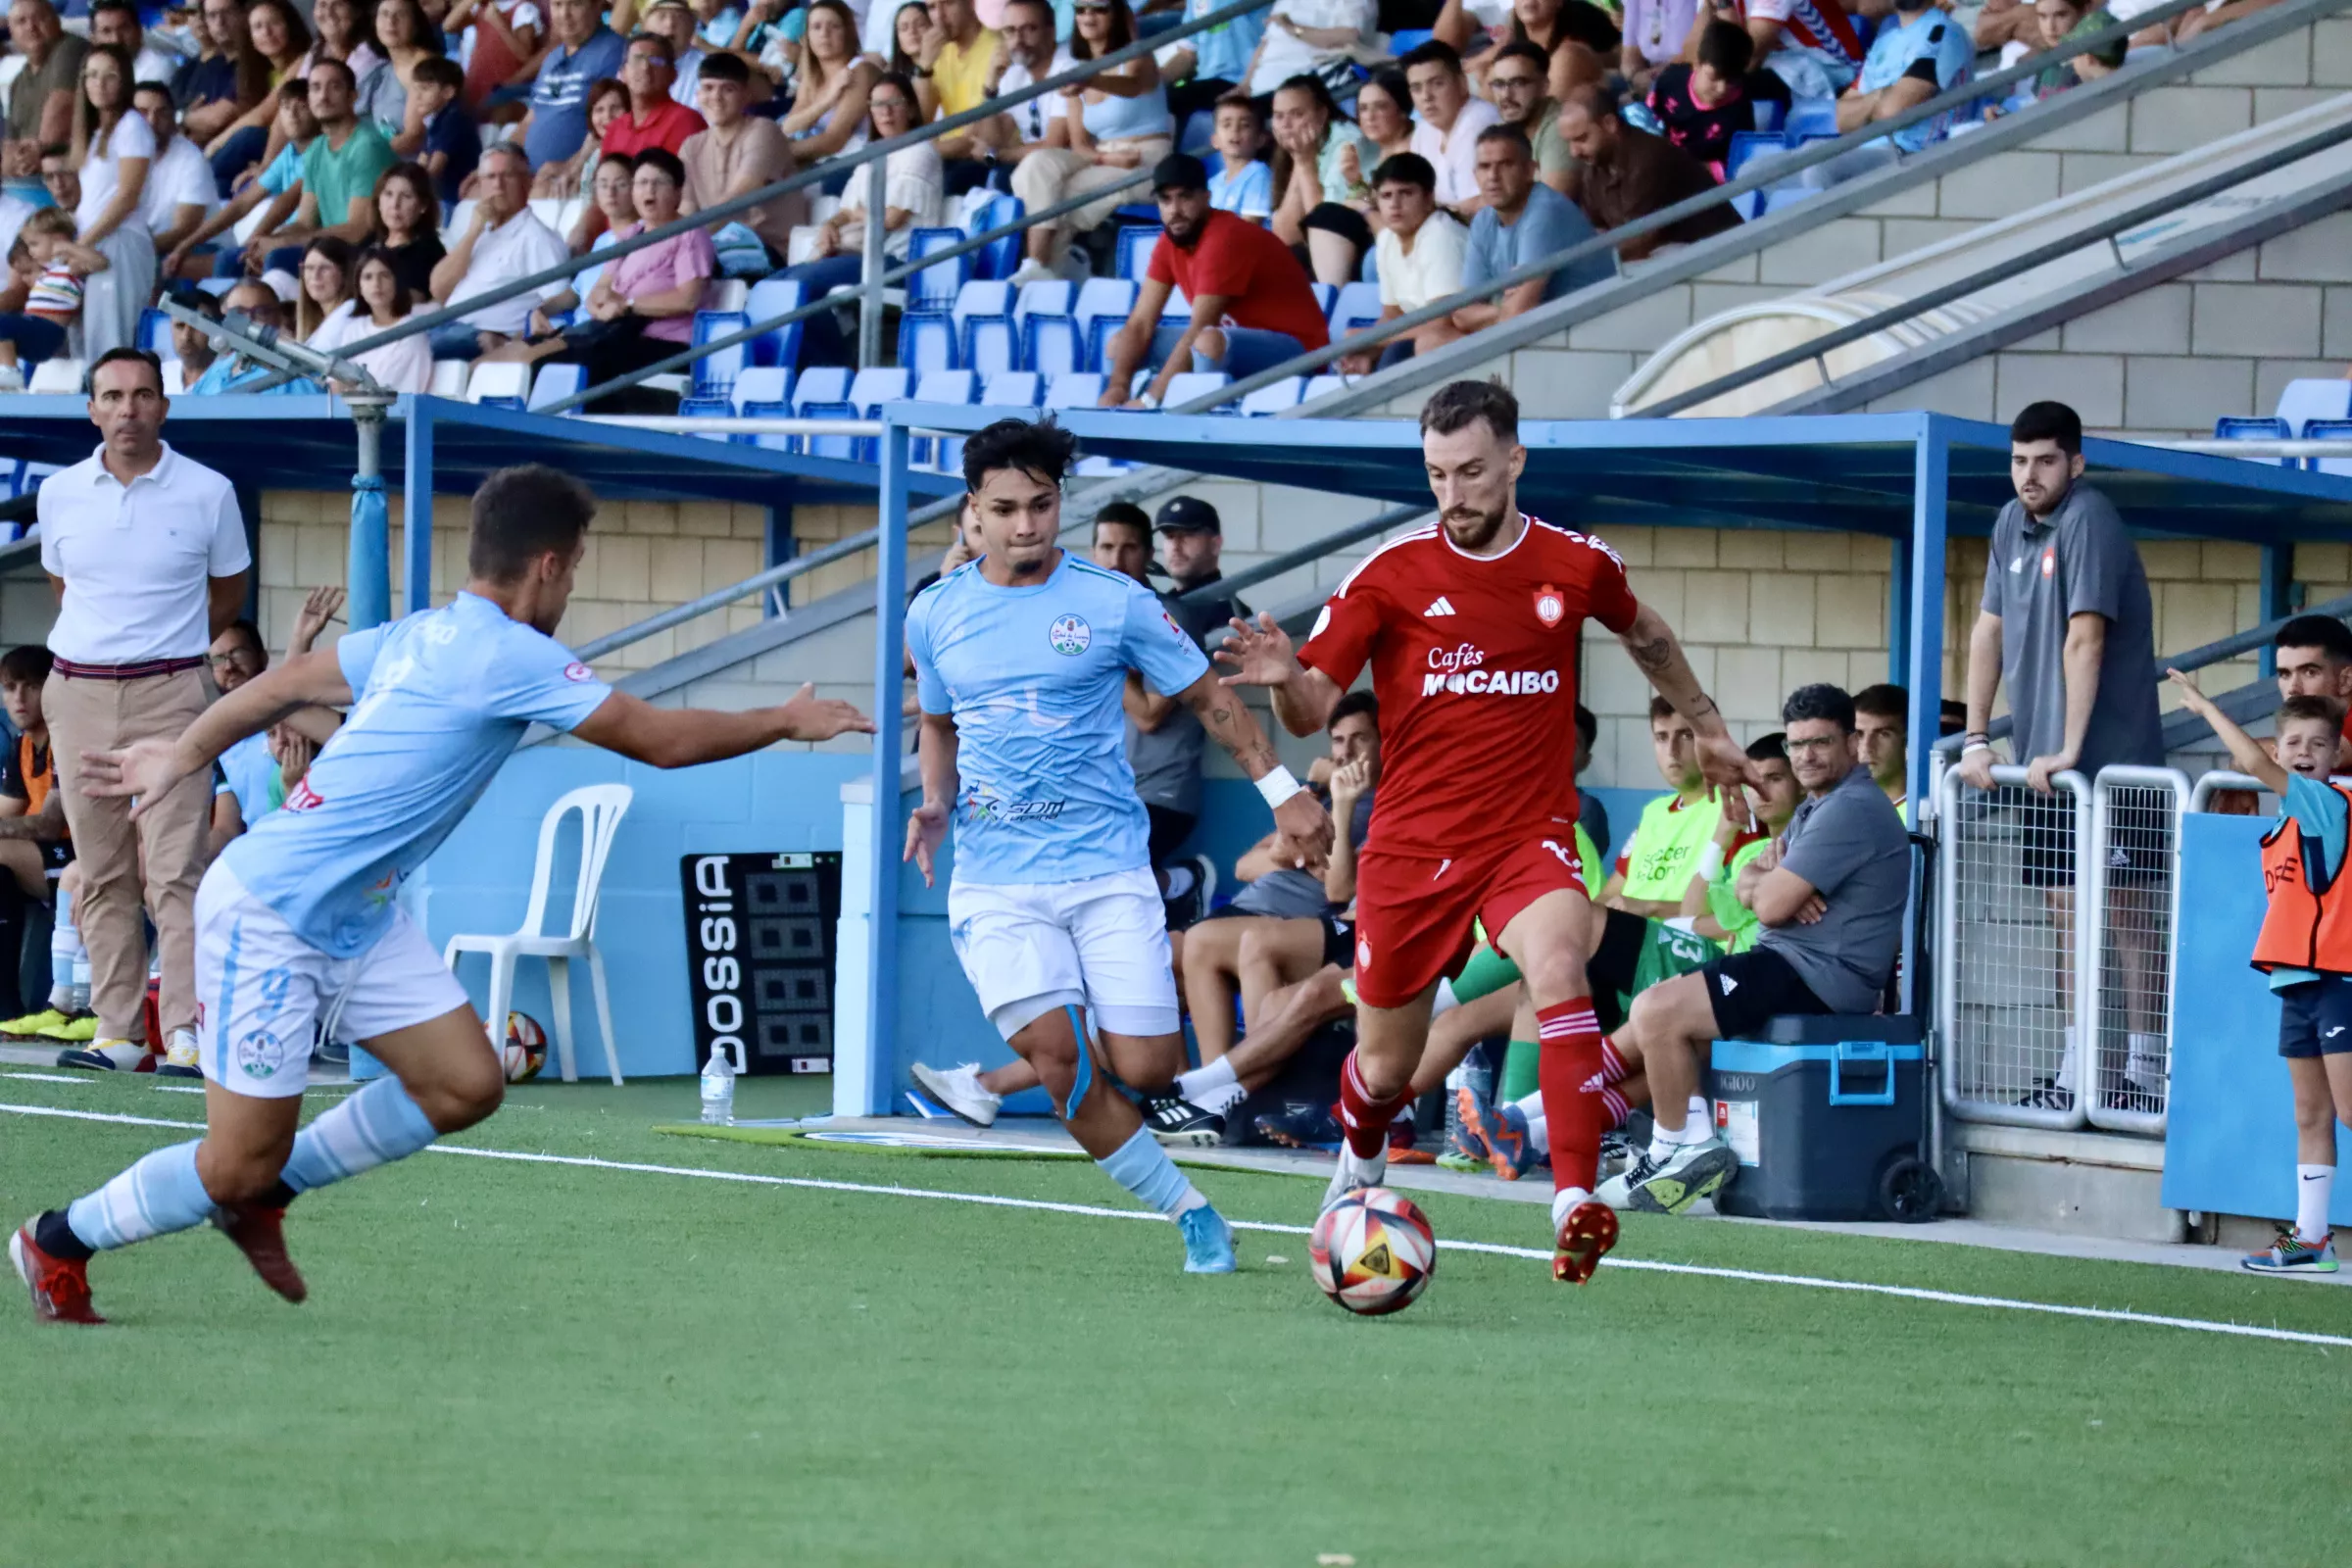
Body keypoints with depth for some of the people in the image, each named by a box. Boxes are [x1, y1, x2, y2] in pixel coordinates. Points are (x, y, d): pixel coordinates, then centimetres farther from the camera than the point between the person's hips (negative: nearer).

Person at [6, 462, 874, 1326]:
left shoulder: (420, 637, 6)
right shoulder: (510, 657, -20)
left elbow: (286, 681, 19)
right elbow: (660, 739, -16)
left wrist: (186, 752, 33)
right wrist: (786, 722, -2)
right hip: (270, 917, -9)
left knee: (464, 1085, 2)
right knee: (240, 1164, -4)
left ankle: (264, 1193, 19)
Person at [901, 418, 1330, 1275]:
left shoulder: (1113, 602, -1)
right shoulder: (936, 614, 7)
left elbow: (1207, 698, 8)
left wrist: (1281, 790, 1)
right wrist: (934, 805, 5)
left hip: (1106, 866, -1)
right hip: (995, 880, 1)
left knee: (1144, 1068, -11)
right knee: (1055, 1054, -17)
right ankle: (1189, 1213, -4)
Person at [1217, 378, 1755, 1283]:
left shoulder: (1576, 565, 0)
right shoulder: (1392, 574, -5)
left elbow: (1644, 634, 24)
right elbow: (1311, 712, -7)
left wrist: (1707, 725, 33)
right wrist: (1283, 678, -31)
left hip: (1528, 836, -1)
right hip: (1411, 844, 1)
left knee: (1558, 970, -33)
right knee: (1385, 1069, 10)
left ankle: (1575, 1206, -41)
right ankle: (1360, 1163, 48)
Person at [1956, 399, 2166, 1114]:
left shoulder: (2088, 520, -15)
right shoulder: (2012, 525, 9)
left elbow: (2085, 638, -21)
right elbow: (1988, 632, 14)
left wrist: (2070, 749, -23)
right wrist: (1975, 740, 9)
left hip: (2111, 760, -8)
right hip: (2045, 764, 8)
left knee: (2126, 915, -5)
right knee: (2066, 914, 8)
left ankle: (2145, 1072, -2)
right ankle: (2076, 1072, 11)